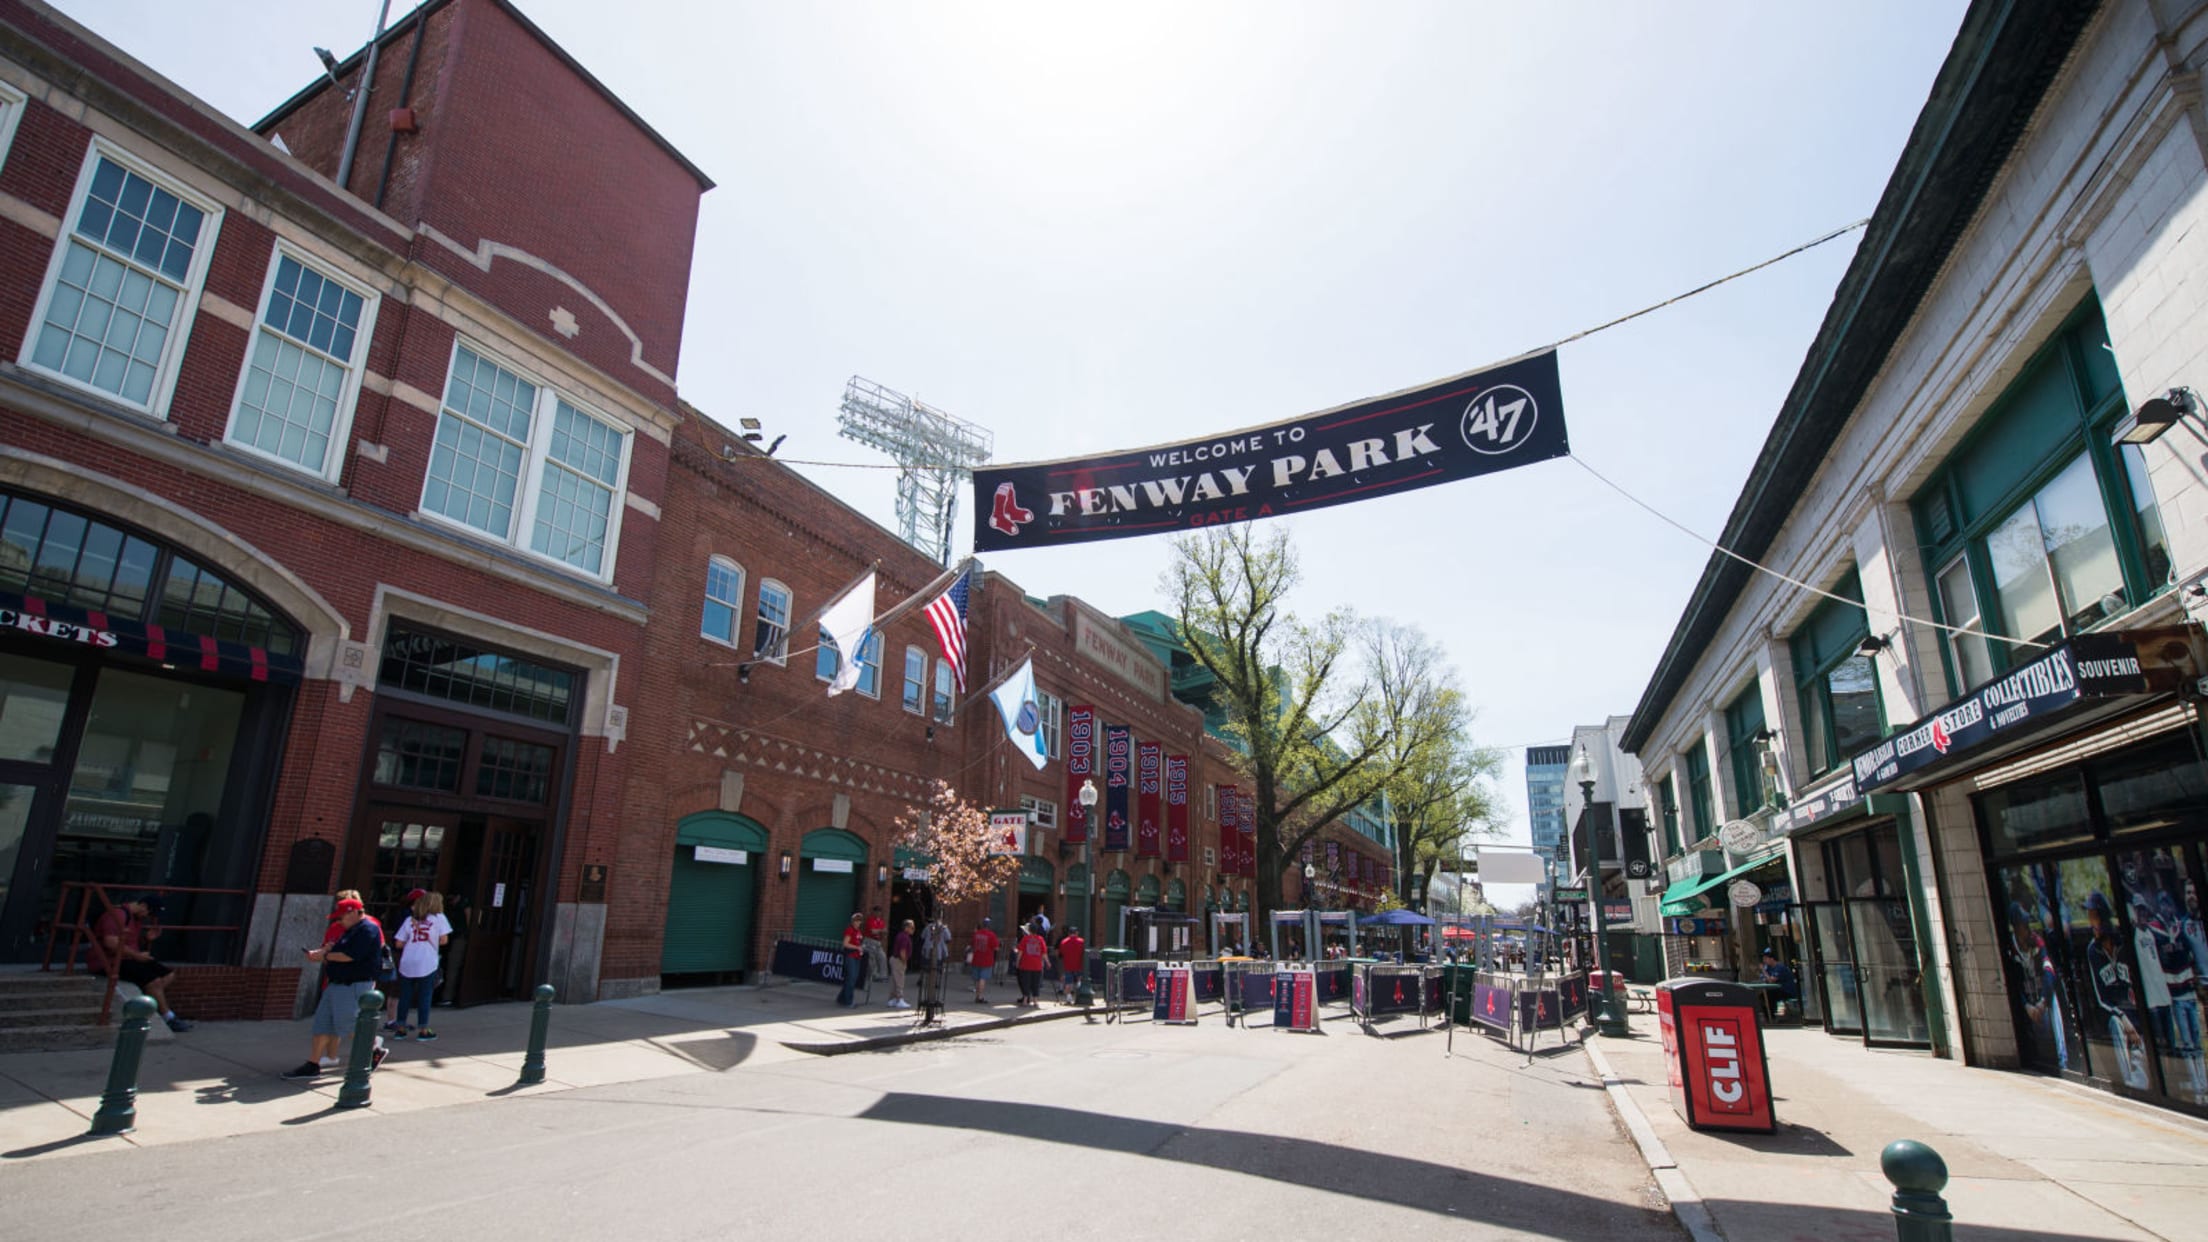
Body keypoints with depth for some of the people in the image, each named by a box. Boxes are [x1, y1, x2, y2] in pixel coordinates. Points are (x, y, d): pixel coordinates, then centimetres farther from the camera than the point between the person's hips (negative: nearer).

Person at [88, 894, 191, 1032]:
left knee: (169, 974, 1)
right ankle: (169, 1019, -12)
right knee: (154, 980, -22)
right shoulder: (118, 914, -17)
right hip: (110, 961, -10)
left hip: (127, 959, 10)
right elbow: (110, 942, -27)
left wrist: (148, 938, 4)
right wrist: (137, 955, -22)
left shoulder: (136, 918, 15)